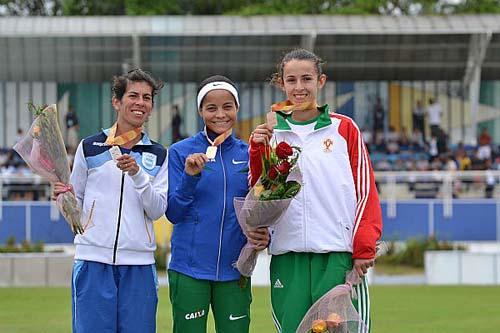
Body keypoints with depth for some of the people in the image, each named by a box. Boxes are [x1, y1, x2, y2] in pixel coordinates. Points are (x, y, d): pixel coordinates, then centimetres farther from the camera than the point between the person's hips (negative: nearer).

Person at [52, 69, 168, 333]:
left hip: (139, 264, 1)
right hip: (93, 260, -1)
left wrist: (137, 173, -13)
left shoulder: (157, 155, 11)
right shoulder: (90, 148, 7)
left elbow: (157, 210, 1)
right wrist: (64, 196, -8)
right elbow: (76, 203, 14)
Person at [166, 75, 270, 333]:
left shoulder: (248, 154, 8)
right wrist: (190, 176, -17)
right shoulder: (180, 152, 1)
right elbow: (173, 213, -2)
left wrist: (263, 236, -7)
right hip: (189, 270, -2)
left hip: (234, 270, 2)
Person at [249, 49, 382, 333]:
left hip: (338, 255, -2)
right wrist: (258, 150, -5)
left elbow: (366, 190, 4)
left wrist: (364, 247, -4)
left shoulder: (344, 128, 6)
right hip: (288, 255, 2)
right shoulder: (271, 133, 13)